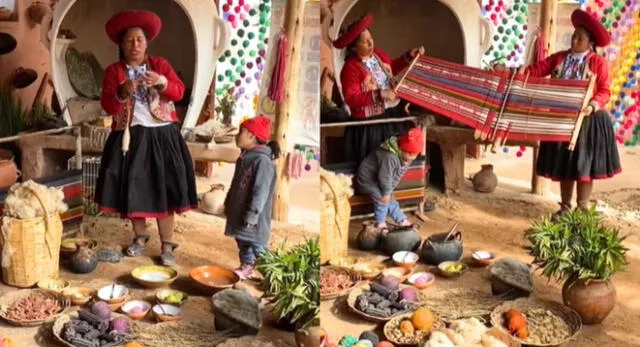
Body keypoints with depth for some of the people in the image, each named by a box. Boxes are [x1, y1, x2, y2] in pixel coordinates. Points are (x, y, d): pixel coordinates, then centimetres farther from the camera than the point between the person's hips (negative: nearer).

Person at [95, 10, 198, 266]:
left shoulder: (159, 64, 5)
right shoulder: (113, 71, 3)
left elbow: (179, 92, -8)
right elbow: (107, 106, -6)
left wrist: (161, 82, -27)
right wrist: (122, 93, -25)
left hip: (160, 136, -1)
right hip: (129, 137, 1)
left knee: (163, 188, -3)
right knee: (132, 188, 5)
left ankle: (167, 245, 4)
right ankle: (140, 238, 24)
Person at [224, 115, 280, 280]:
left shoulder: (262, 161, -23)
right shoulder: (244, 158, 9)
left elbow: (260, 191, -25)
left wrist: (251, 216, -24)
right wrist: (228, 204, 22)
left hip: (253, 217, -9)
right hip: (239, 212, 9)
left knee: (257, 244, -3)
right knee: (242, 242, 19)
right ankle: (246, 266, 32)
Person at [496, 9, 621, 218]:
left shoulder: (598, 63, -6)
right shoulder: (559, 58, 5)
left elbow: (605, 92, -9)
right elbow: (538, 69, -1)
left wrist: (593, 105, -27)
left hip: (587, 120, -4)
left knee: (583, 165, 1)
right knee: (564, 164, 11)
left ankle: (582, 210, 11)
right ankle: (565, 207, 23)